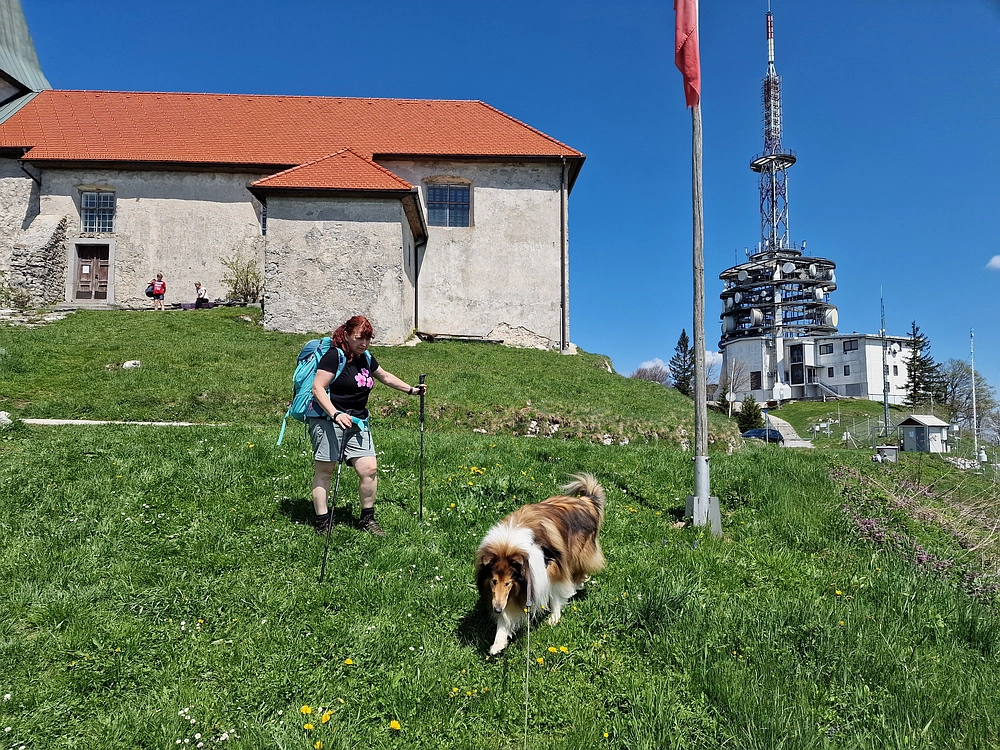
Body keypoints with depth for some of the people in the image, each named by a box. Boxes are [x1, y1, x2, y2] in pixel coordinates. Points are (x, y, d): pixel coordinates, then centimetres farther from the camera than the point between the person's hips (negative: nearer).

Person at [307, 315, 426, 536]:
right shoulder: (334, 356, -10)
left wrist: (411, 390, 35)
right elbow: (318, 387, -17)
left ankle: (367, 518, 13)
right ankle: (322, 522, 9)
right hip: (327, 419, -7)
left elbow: (385, 377, 32)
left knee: (369, 468, -2)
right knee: (324, 470, -1)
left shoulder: (366, 359, 14)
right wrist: (335, 414, -27)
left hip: (357, 422, 7)